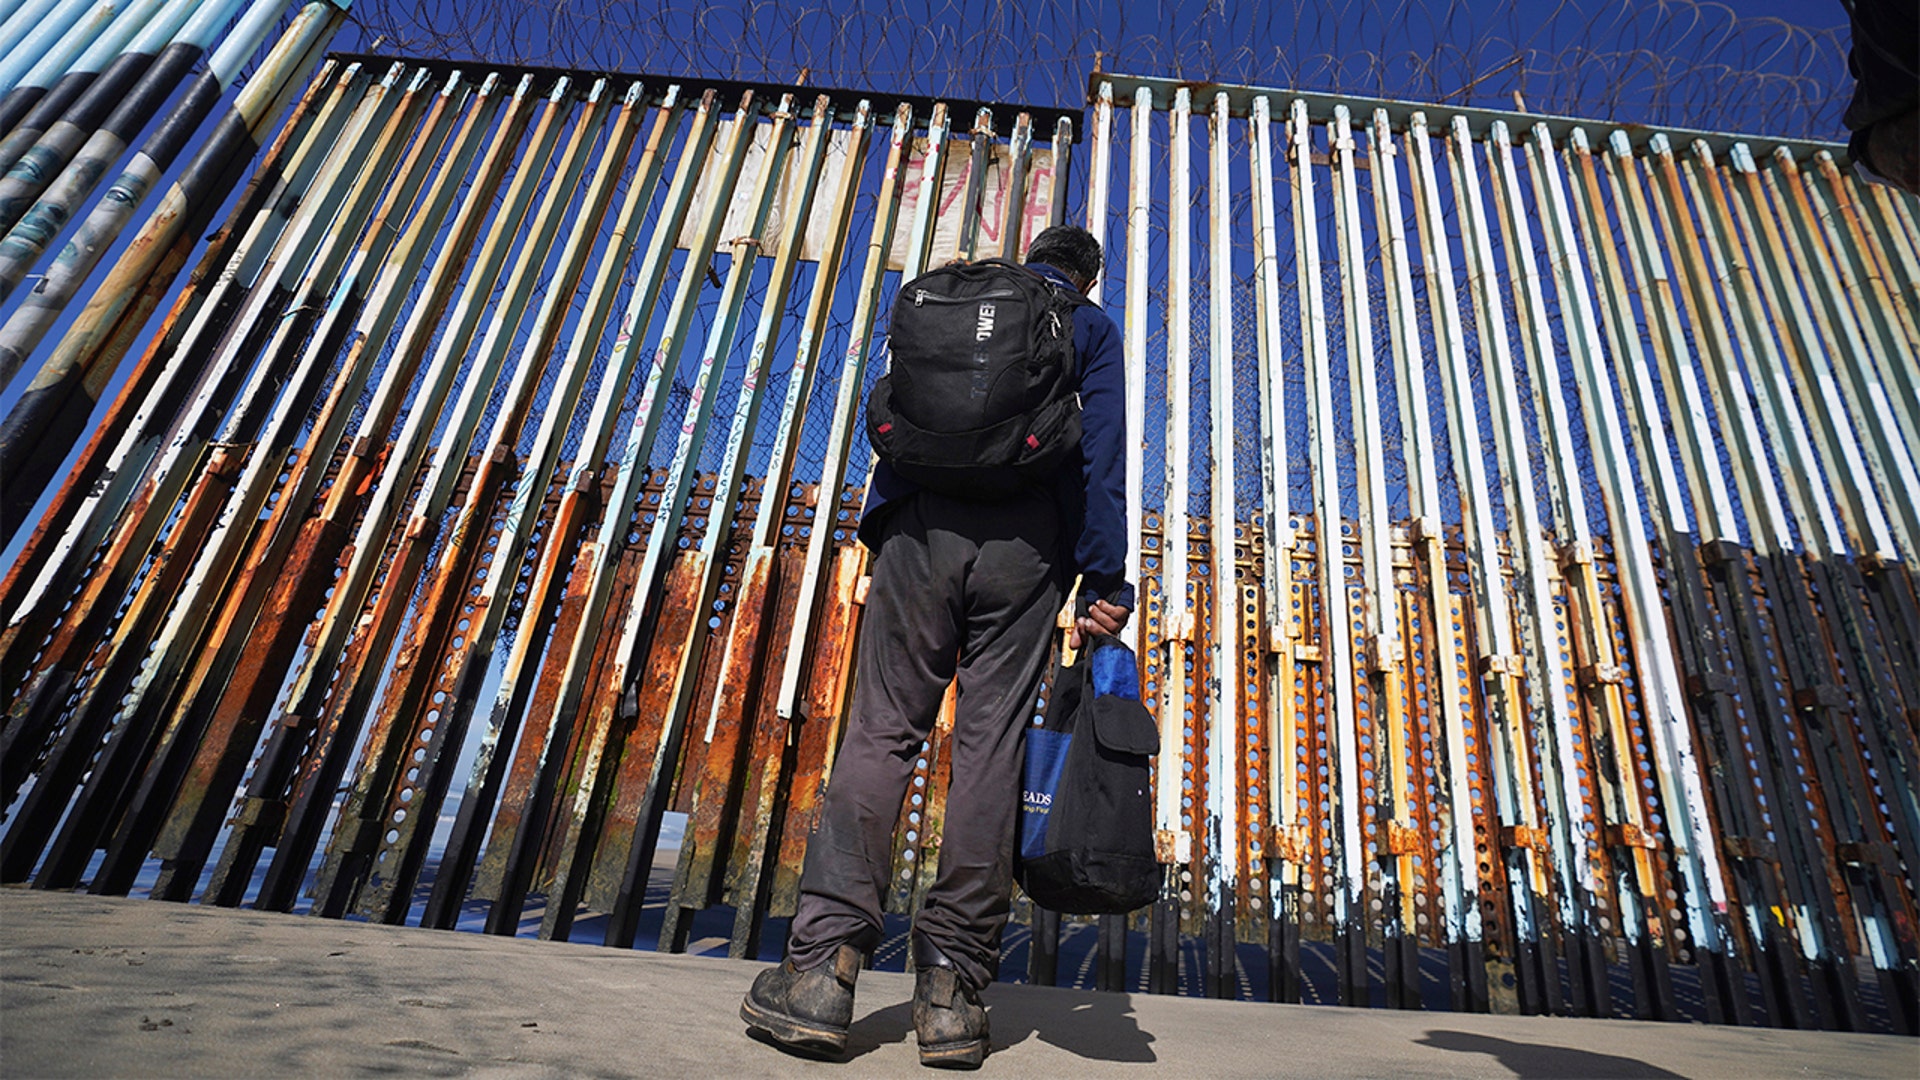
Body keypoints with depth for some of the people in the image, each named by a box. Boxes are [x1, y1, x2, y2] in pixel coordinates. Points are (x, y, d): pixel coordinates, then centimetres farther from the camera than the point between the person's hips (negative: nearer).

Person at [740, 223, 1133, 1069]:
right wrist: (1103, 583, -1)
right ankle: (952, 987, 4)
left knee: (880, 730, 0)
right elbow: (1102, 454, 4)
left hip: (922, 530, 2)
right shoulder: (1091, 330, 17)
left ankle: (823, 964, -4)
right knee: (990, 746, -1)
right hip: (1025, 547, -1)